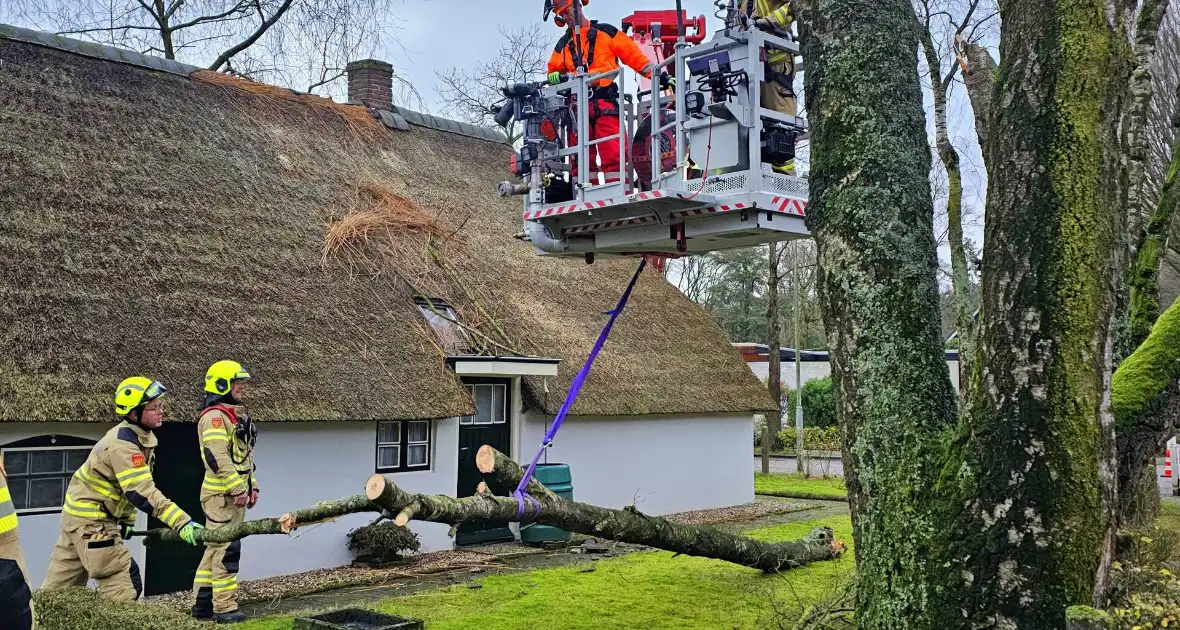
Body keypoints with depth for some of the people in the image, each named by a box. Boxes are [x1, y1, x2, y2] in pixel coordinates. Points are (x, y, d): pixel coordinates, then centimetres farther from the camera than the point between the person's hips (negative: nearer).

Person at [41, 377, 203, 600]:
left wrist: (126, 520, 17)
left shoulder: (140, 436, 4)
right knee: (123, 586, -11)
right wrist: (182, 522, -40)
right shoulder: (123, 444, -27)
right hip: (90, 519, -10)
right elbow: (141, 492, -35)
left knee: (59, 585, 19)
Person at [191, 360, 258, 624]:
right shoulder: (214, 416, -14)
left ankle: (202, 603, 20)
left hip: (234, 494, 10)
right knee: (226, 549, -8)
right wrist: (238, 489, -22)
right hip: (222, 494, -10)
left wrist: (252, 485, 18)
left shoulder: (236, 415, 18)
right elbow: (217, 457, -23)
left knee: (216, 548, 13)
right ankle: (225, 608, -3)